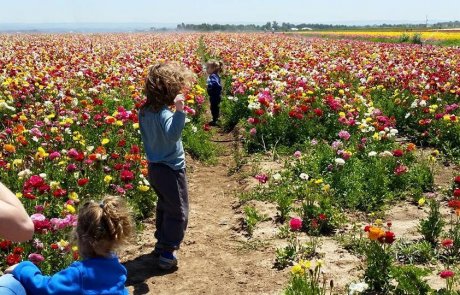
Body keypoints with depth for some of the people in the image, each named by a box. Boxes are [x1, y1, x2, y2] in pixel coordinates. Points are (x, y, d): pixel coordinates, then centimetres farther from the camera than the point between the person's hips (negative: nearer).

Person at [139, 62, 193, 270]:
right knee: (178, 213, 5)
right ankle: (167, 253, 7)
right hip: (171, 170, -9)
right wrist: (179, 110, -53)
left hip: (154, 168, 9)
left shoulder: (145, 111, 0)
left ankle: (161, 244, 35)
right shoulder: (164, 113, -28)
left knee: (164, 207, 24)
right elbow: (173, 134, -46)